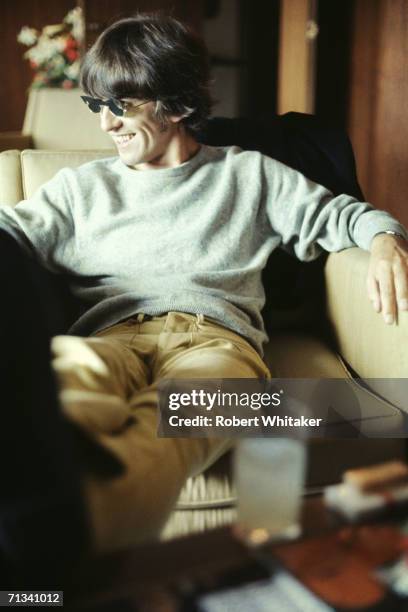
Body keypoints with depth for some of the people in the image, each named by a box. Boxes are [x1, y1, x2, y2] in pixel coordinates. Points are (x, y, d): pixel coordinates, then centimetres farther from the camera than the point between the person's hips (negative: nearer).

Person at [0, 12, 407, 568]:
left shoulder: (249, 174, 27)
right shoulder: (81, 187, 32)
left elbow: (336, 213, 25)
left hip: (215, 335, -1)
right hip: (109, 334, 2)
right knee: (66, 367, -40)